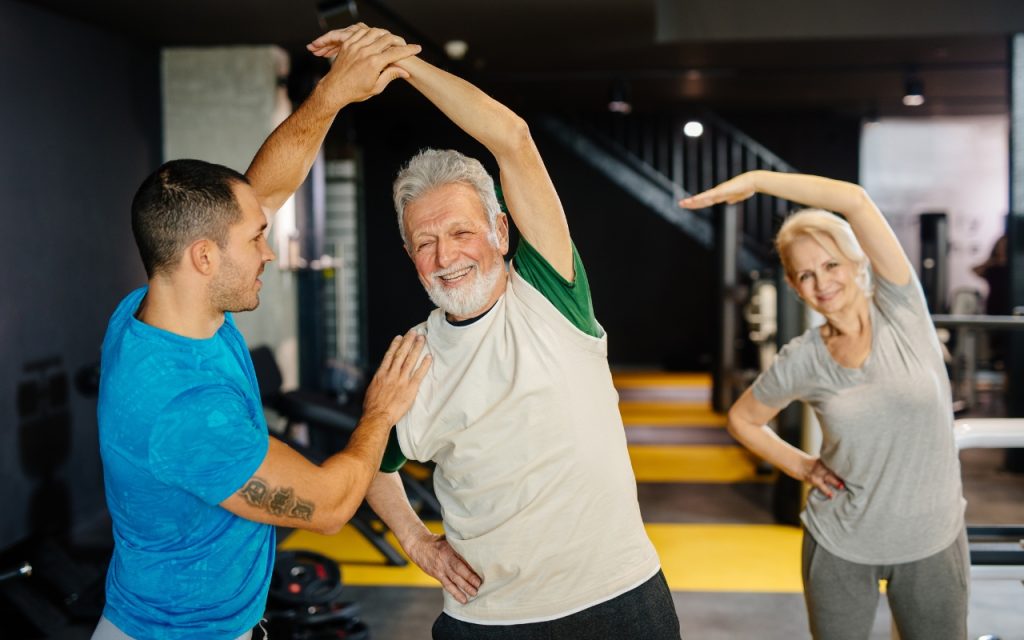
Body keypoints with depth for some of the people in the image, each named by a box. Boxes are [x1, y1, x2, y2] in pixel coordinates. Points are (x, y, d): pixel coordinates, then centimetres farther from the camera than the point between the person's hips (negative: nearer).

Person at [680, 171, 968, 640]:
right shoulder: (801, 361, -8)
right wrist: (801, 466, -2)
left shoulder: (902, 309, -11)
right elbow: (742, 419, 10)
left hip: (934, 540, 0)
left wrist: (755, 179, -22)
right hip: (841, 545, 0)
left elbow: (855, 200, -24)